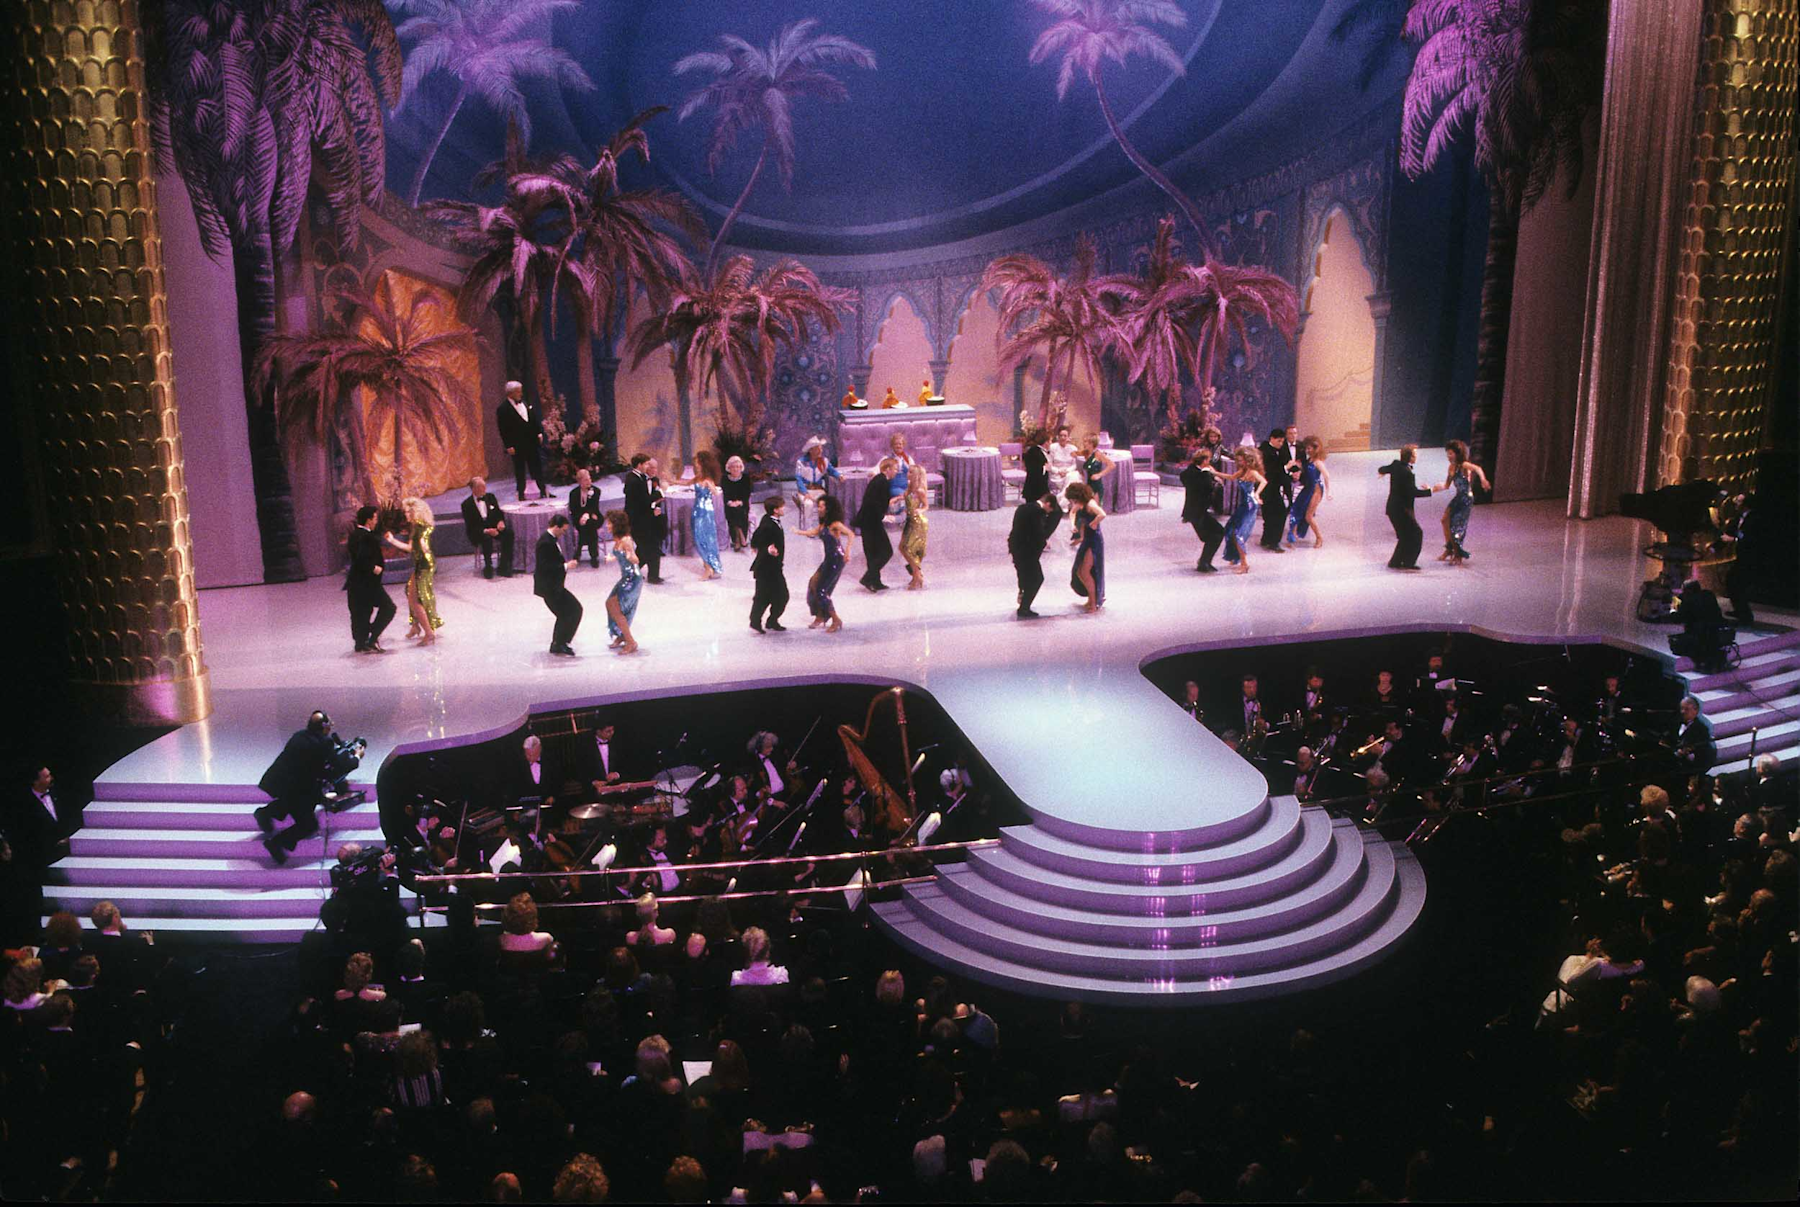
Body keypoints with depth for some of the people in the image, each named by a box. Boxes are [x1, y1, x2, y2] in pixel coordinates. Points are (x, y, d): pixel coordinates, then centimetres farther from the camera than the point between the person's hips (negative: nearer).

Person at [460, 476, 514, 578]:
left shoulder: (490, 497, 12)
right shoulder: (467, 504, -3)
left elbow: (499, 513, 14)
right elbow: (470, 526, -10)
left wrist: (501, 521, -11)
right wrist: (485, 531, -25)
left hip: (494, 528, 4)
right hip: (478, 533, -4)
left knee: (509, 533, -25)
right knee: (487, 538, -38)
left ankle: (503, 566, -19)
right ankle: (488, 567, -18)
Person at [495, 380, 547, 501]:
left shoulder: (525, 404, 9)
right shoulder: (503, 409, -10)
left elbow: (535, 419, 16)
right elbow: (503, 430, -12)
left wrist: (539, 433, 5)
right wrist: (509, 446, -16)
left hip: (532, 443, 6)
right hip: (517, 445, -6)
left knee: (537, 468, 10)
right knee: (520, 471, 3)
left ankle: (543, 491, 17)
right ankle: (521, 495, 11)